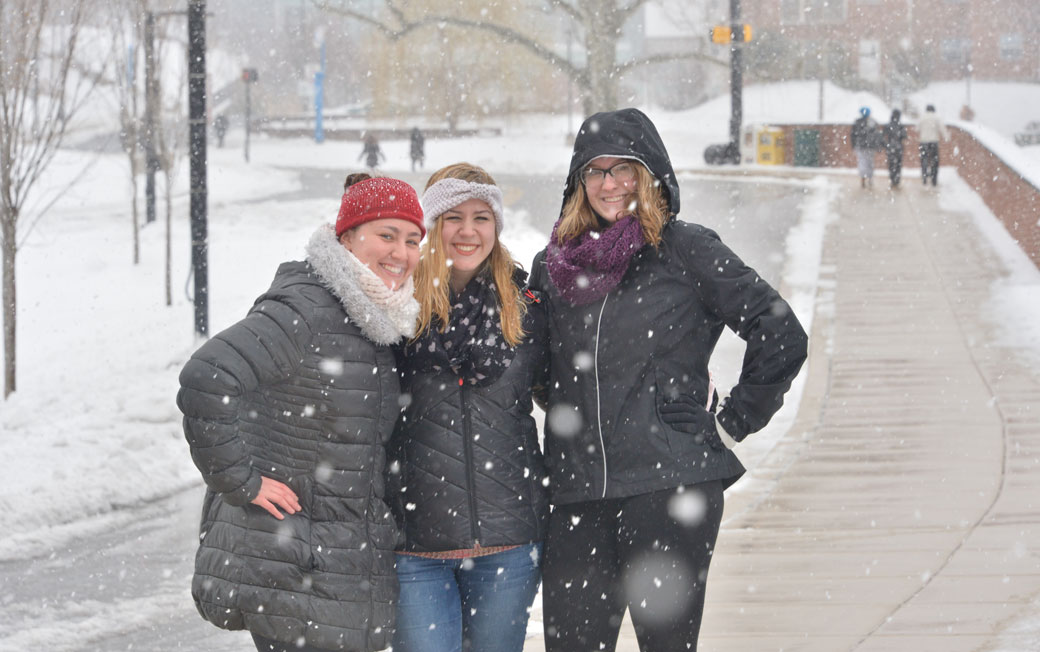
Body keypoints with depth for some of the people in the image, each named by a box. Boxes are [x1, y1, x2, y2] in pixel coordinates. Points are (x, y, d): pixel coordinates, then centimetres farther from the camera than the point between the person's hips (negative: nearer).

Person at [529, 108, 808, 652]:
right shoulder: (551, 266, 14)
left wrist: (733, 420, 2)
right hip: (575, 494, 4)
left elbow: (781, 337, -1)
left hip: (670, 485, -4)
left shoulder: (686, 250, 1)